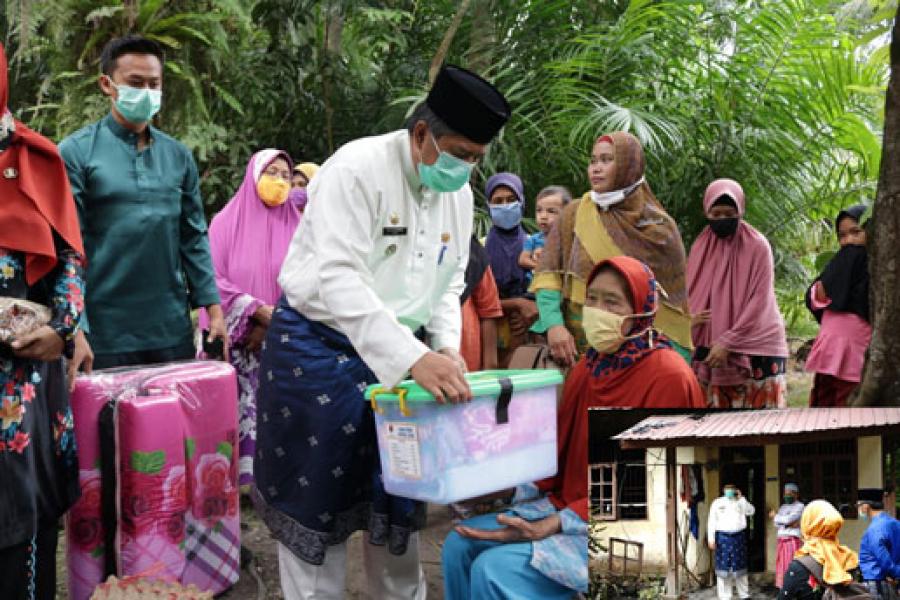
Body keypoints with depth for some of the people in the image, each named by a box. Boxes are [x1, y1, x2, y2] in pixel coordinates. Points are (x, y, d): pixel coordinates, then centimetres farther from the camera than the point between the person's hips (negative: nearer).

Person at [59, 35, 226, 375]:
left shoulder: (178, 155, 9)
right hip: (105, 334, -4)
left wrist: (212, 307, 5)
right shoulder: (76, 153, -4)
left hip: (173, 330, 4)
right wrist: (74, 328, -16)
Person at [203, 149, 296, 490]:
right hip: (236, 340, -2)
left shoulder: (295, 227, 9)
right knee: (238, 409, -6)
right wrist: (258, 311, -13)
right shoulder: (227, 222, 3)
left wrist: (275, 324, -8)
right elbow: (214, 279, -4)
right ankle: (239, 480, 0)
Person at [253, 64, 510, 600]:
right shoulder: (358, 169, -21)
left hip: (399, 356, 6)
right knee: (317, 501, 1)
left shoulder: (459, 192, 3)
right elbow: (337, 279, -31)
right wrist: (414, 357, -39)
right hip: (319, 349, -6)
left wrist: (446, 348, -6)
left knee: (398, 497, 13)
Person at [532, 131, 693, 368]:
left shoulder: (660, 229, 0)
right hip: (577, 353, 1)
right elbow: (547, 275, -2)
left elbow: (674, 306, 2)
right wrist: (553, 325, -17)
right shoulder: (574, 214, 5)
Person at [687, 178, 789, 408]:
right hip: (713, 346, 3)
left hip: (755, 347, -3)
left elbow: (759, 301, -10)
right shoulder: (700, 247, 8)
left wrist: (728, 342, -15)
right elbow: (690, 295, 12)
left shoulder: (757, 246, -5)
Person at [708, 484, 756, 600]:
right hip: (723, 537, -2)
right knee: (723, 567, 0)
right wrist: (711, 539, -6)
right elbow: (712, 521, 2)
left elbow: (751, 511, -3)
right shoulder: (717, 503, 5)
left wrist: (741, 499, -6)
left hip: (739, 537, 2)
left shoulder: (740, 502, 11)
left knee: (740, 567, 8)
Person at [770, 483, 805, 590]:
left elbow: (788, 519, -13)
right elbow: (776, 523, 8)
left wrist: (775, 516, 3)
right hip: (782, 541, 6)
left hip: (793, 540, -6)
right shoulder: (783, 507, 20)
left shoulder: (800, 506, -1)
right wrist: (788, 524, -9)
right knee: (782, 567, 4)